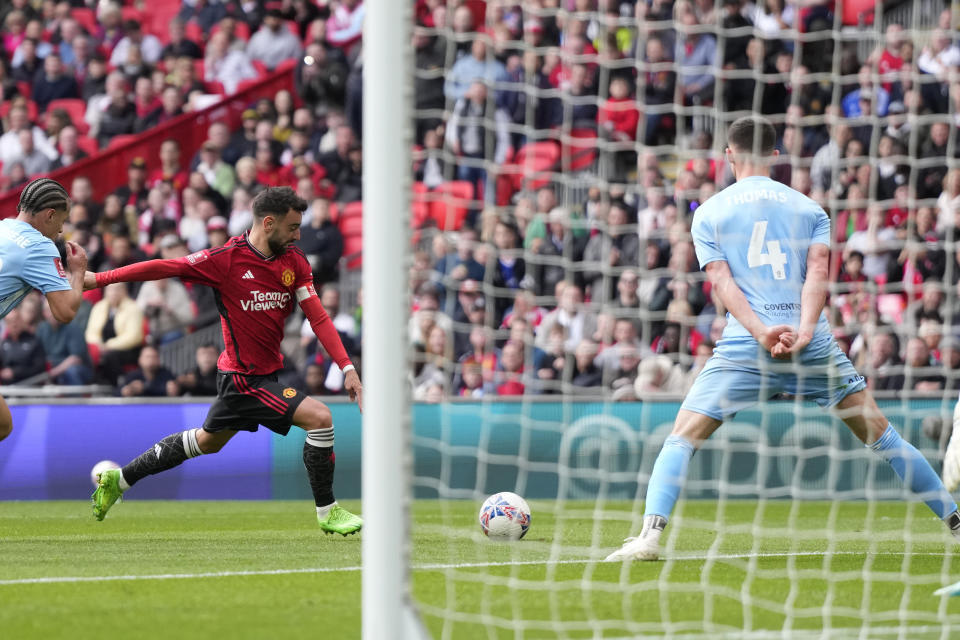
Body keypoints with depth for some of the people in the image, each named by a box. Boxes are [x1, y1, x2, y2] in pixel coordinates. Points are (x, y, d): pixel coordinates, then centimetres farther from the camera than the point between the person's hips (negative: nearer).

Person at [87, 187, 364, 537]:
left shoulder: (294, 261, -1)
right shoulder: (227, 259, -19)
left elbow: (318, 317, -2)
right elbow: (165, 268, -15)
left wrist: (347, 367, -12)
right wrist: (98, 279, -13)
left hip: (266, 372, 8)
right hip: (244, 376, -8)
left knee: (207, 441, 24)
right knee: (319, 416, -17)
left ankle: (119, 479, 38)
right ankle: (327, 512, -4)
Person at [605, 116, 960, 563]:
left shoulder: (709, 212, 12)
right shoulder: (810, 209, 15)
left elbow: (722, 280, -1)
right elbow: (817, 271, -1)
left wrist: (761, 332, -11)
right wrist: (803, 331, -11)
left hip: (744, 345, -1)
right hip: (813, 346, 2)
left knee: (681, 439, 3)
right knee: (881, 436, 11)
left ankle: (650, 535, -16)